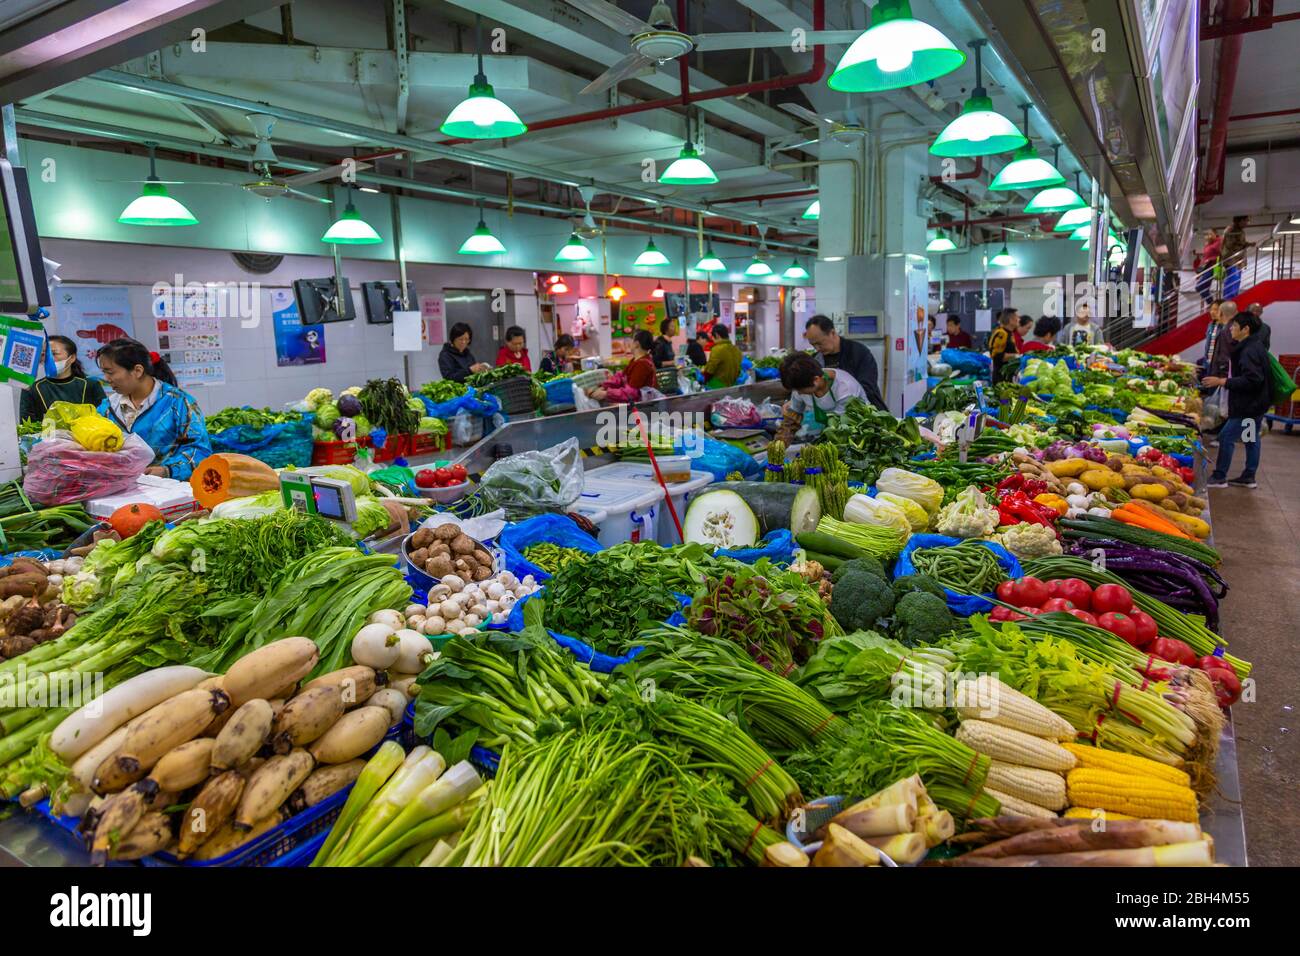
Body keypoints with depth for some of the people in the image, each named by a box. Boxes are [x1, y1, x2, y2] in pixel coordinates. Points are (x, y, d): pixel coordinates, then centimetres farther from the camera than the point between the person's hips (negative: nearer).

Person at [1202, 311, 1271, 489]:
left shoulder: (1249, 351, -21)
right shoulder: (1254, 347, 11)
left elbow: (1252, 380, -29)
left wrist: (1222, 381, -27)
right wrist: (1223, 379, 18)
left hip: (1249, 405, -11)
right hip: (1255, 402, 11)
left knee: (1226, 437, -5)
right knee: (1252, 439, 14)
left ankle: (1219, 477, 1)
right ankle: (1248, 477, 22)